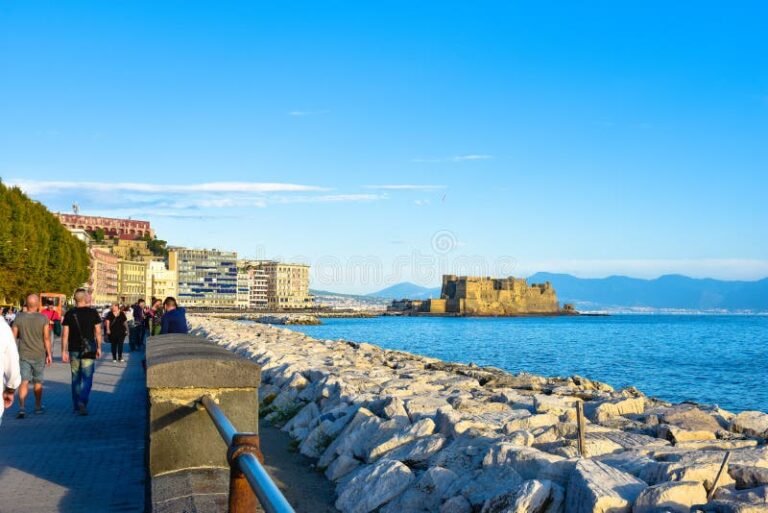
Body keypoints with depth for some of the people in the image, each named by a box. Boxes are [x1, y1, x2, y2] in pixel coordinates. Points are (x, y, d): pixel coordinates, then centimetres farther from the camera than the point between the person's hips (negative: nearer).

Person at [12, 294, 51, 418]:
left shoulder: (19, 317, -6)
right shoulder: (43, 318, -10)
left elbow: (14, 336, -2)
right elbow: (46, 338, -9)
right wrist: (49, 354, -1)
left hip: (23, 355, 0)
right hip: (39, 355, 0)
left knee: (24, 382, 0)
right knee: (38, 382, 15)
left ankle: (22, 408, -16)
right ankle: (38, 407, 27)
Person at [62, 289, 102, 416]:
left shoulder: (69, 314, 1)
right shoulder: (93, 313, -3)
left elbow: (65, 334, -1)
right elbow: (98, 332, -1)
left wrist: (64, 351, 3)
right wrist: (99, 348, 9)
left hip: (74, 350, 2)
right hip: (89, 350, -2)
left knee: (76, 378, 14)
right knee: (87, 378, -2)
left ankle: (76, 406, 20)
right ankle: (82, 401, -21)